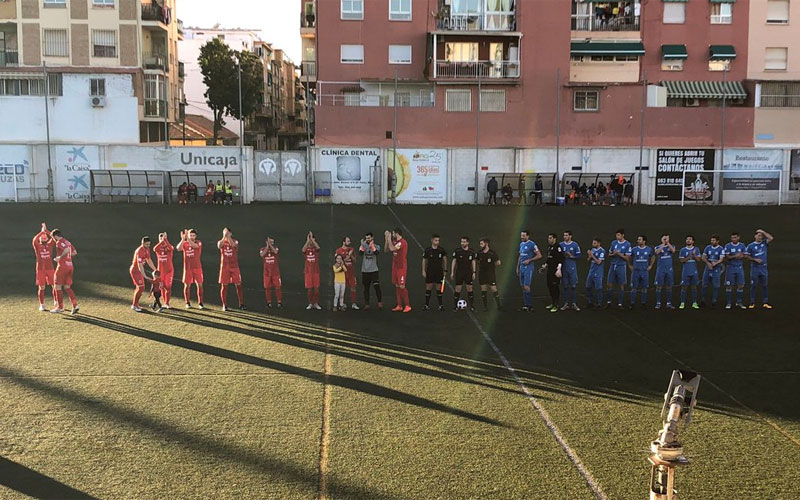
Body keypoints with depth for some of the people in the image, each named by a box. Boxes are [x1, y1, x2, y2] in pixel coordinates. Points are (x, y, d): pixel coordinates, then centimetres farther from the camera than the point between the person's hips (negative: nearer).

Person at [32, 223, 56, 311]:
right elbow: (34, 240, -19)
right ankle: (41, 305, 9)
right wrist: (42, 231, -19)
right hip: (40, 269, -1)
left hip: (50, 268, 2)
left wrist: (46, 230, -14)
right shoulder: (37, 245, 3)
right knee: (42, 287, 2)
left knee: (54, 286, 1)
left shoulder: (50, 245, 7)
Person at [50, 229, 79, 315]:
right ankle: (75, 305, -1)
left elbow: (67, 249, -27)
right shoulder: (67, 242, 15)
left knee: (57, 286, 5)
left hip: (62, 266, -8)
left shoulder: (59, 242, -10)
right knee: (67, 287, 12)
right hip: (70, 265, 8)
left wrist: (60, 257, -18)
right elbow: (74, 252, 20)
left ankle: (60, 307, 11)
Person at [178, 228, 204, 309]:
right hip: (187, 267, 1)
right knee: (187, 285, 5)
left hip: (197, 267, -1)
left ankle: (200, 303, 6)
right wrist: (183, 239, -27)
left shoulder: (199, 243, -1)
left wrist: (187, 238, -33)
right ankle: (187, 303, 15)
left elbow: (194, 245, -24)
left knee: (199, 285, -2)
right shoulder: (184, 243, 4)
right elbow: (178, 249, -16)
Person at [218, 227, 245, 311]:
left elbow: (233, 245, -21)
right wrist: (224, 236, -26)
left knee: (238, 285, -1)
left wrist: (228, 236, -25)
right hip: (224, 267, 0)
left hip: (234, 266, 0)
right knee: (224, 286, 0)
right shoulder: (221, 241, 6)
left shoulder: (235, 241, 4)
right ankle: (224, 305, 8)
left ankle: (241, 304, 6)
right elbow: (219, 246, -19)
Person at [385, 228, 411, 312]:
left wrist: (389, 238, -16)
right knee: (397, 286, 9)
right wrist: (387, 239, 6)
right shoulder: (394, 242, 12)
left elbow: (392, 248, -27)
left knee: (402, 286, -8)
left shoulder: (402, 242, -16)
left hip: (401, 267, -9)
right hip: (395, 266, 9)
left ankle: (407, 306, 0)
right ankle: (399, 306, 14)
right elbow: (387, 250, 13)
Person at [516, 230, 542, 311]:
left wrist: (529, 260, -17)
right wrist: (517, 268, 19)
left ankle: (528, 305, -7)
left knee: (526, 286, -12)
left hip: (528, 268, -8)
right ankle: (525, 305, 12)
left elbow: (539, 255, -10)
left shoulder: (532, 244, -9)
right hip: (521, 268, 8)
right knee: (522, 287, 7)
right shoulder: (521, 244, 15)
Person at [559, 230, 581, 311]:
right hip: (563, 268, 2)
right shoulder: (561, 245, 6)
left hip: (572, 268, -2)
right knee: (565, 286, 6)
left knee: (573, 286, -3)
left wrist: (571, 256, -13)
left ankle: (574, 303, 2)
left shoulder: (575, 245, 0)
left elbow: (578, 255, 0)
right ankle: (566, 303, 12)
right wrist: (563, 256, -8)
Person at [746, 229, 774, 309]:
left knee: (764, 285, 5)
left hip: (763, 267, 3)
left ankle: (765, 303, 10)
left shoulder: (764, 243, 6)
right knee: (753, 285, 1)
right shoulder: (751, 246, 0)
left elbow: (771, 238, -11)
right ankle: (752, 303, 6)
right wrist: (755, 260, -13)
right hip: (754, 267, -2)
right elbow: (748, 256, 1)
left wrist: (763, 232, -6)